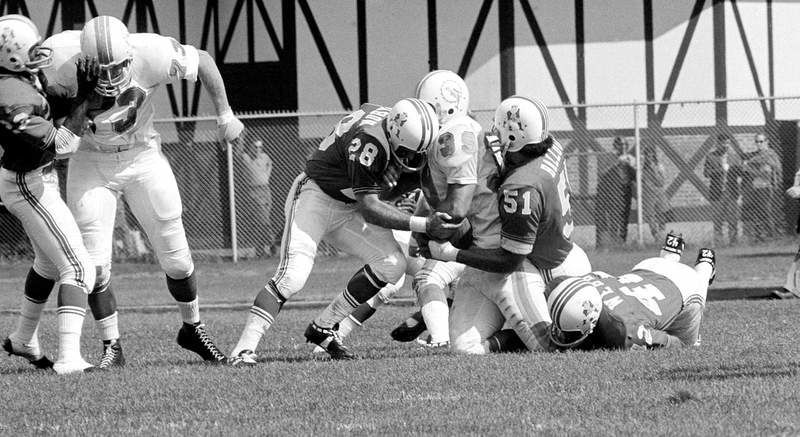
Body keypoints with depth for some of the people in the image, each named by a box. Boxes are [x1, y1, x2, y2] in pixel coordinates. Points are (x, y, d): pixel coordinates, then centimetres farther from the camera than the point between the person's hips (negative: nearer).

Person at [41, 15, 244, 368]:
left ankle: (192, 328, 30)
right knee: (94, 264, -7)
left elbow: (203, 61, -9)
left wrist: (224, 114, -4)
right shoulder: (61, 59, -28)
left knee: (175, 255, 7)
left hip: (142, 156, 1)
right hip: (91, 162, 0)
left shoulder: (150, 55, -28)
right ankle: (111, 348, 9)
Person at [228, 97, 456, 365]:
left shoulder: (403, 130, -7)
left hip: (348, 209, 8)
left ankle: (323, 328, 5)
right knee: (292, 276, -25)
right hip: (315, 196, -8)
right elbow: (370, 209, -31)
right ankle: (244, 349, -24)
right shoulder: (368, 142, -33)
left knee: (392, 264, -5)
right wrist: (424, 225, -35)